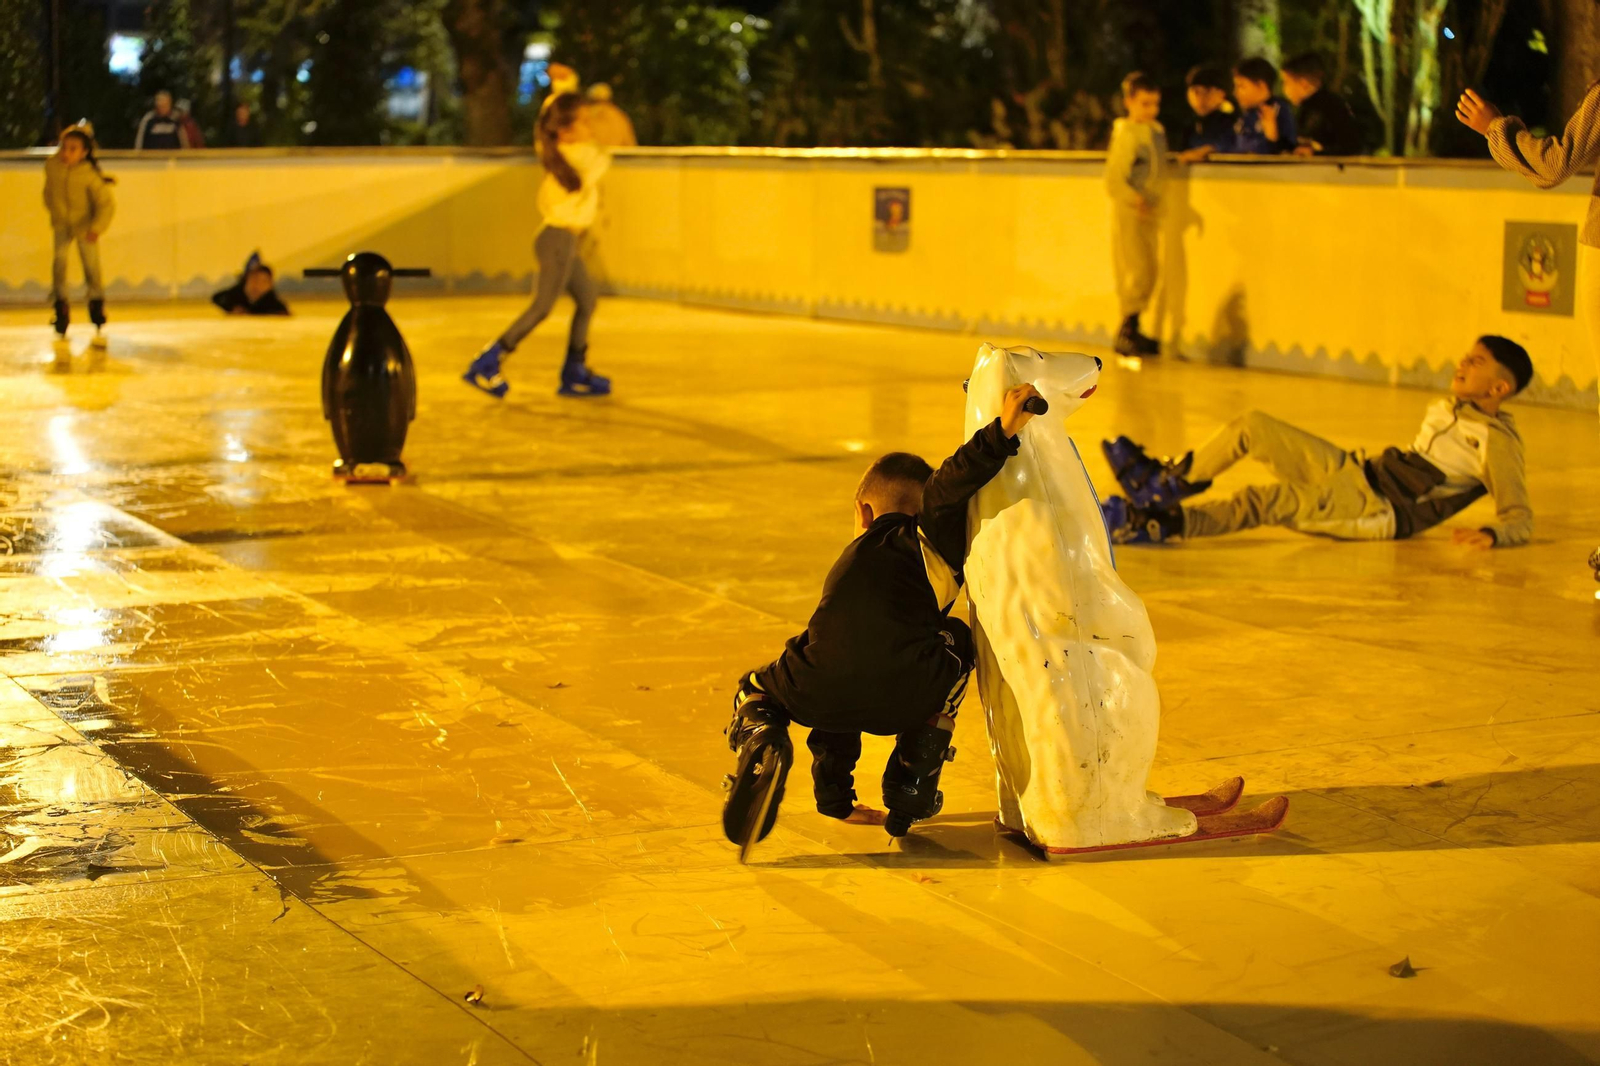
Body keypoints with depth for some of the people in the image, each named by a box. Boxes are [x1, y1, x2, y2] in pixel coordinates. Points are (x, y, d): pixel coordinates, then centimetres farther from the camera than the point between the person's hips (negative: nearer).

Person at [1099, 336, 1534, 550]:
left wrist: (1491, 534, -33)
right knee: (1253, 426, 0)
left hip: (1381, 514, -9)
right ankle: (1167, 482, 10)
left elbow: (1520, 518, -15)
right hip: (1358, 473, 9)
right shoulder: (1453, 408, 17)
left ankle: (1162, 522, -32)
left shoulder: (1498, 441, -8)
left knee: (1272, 501, -30)